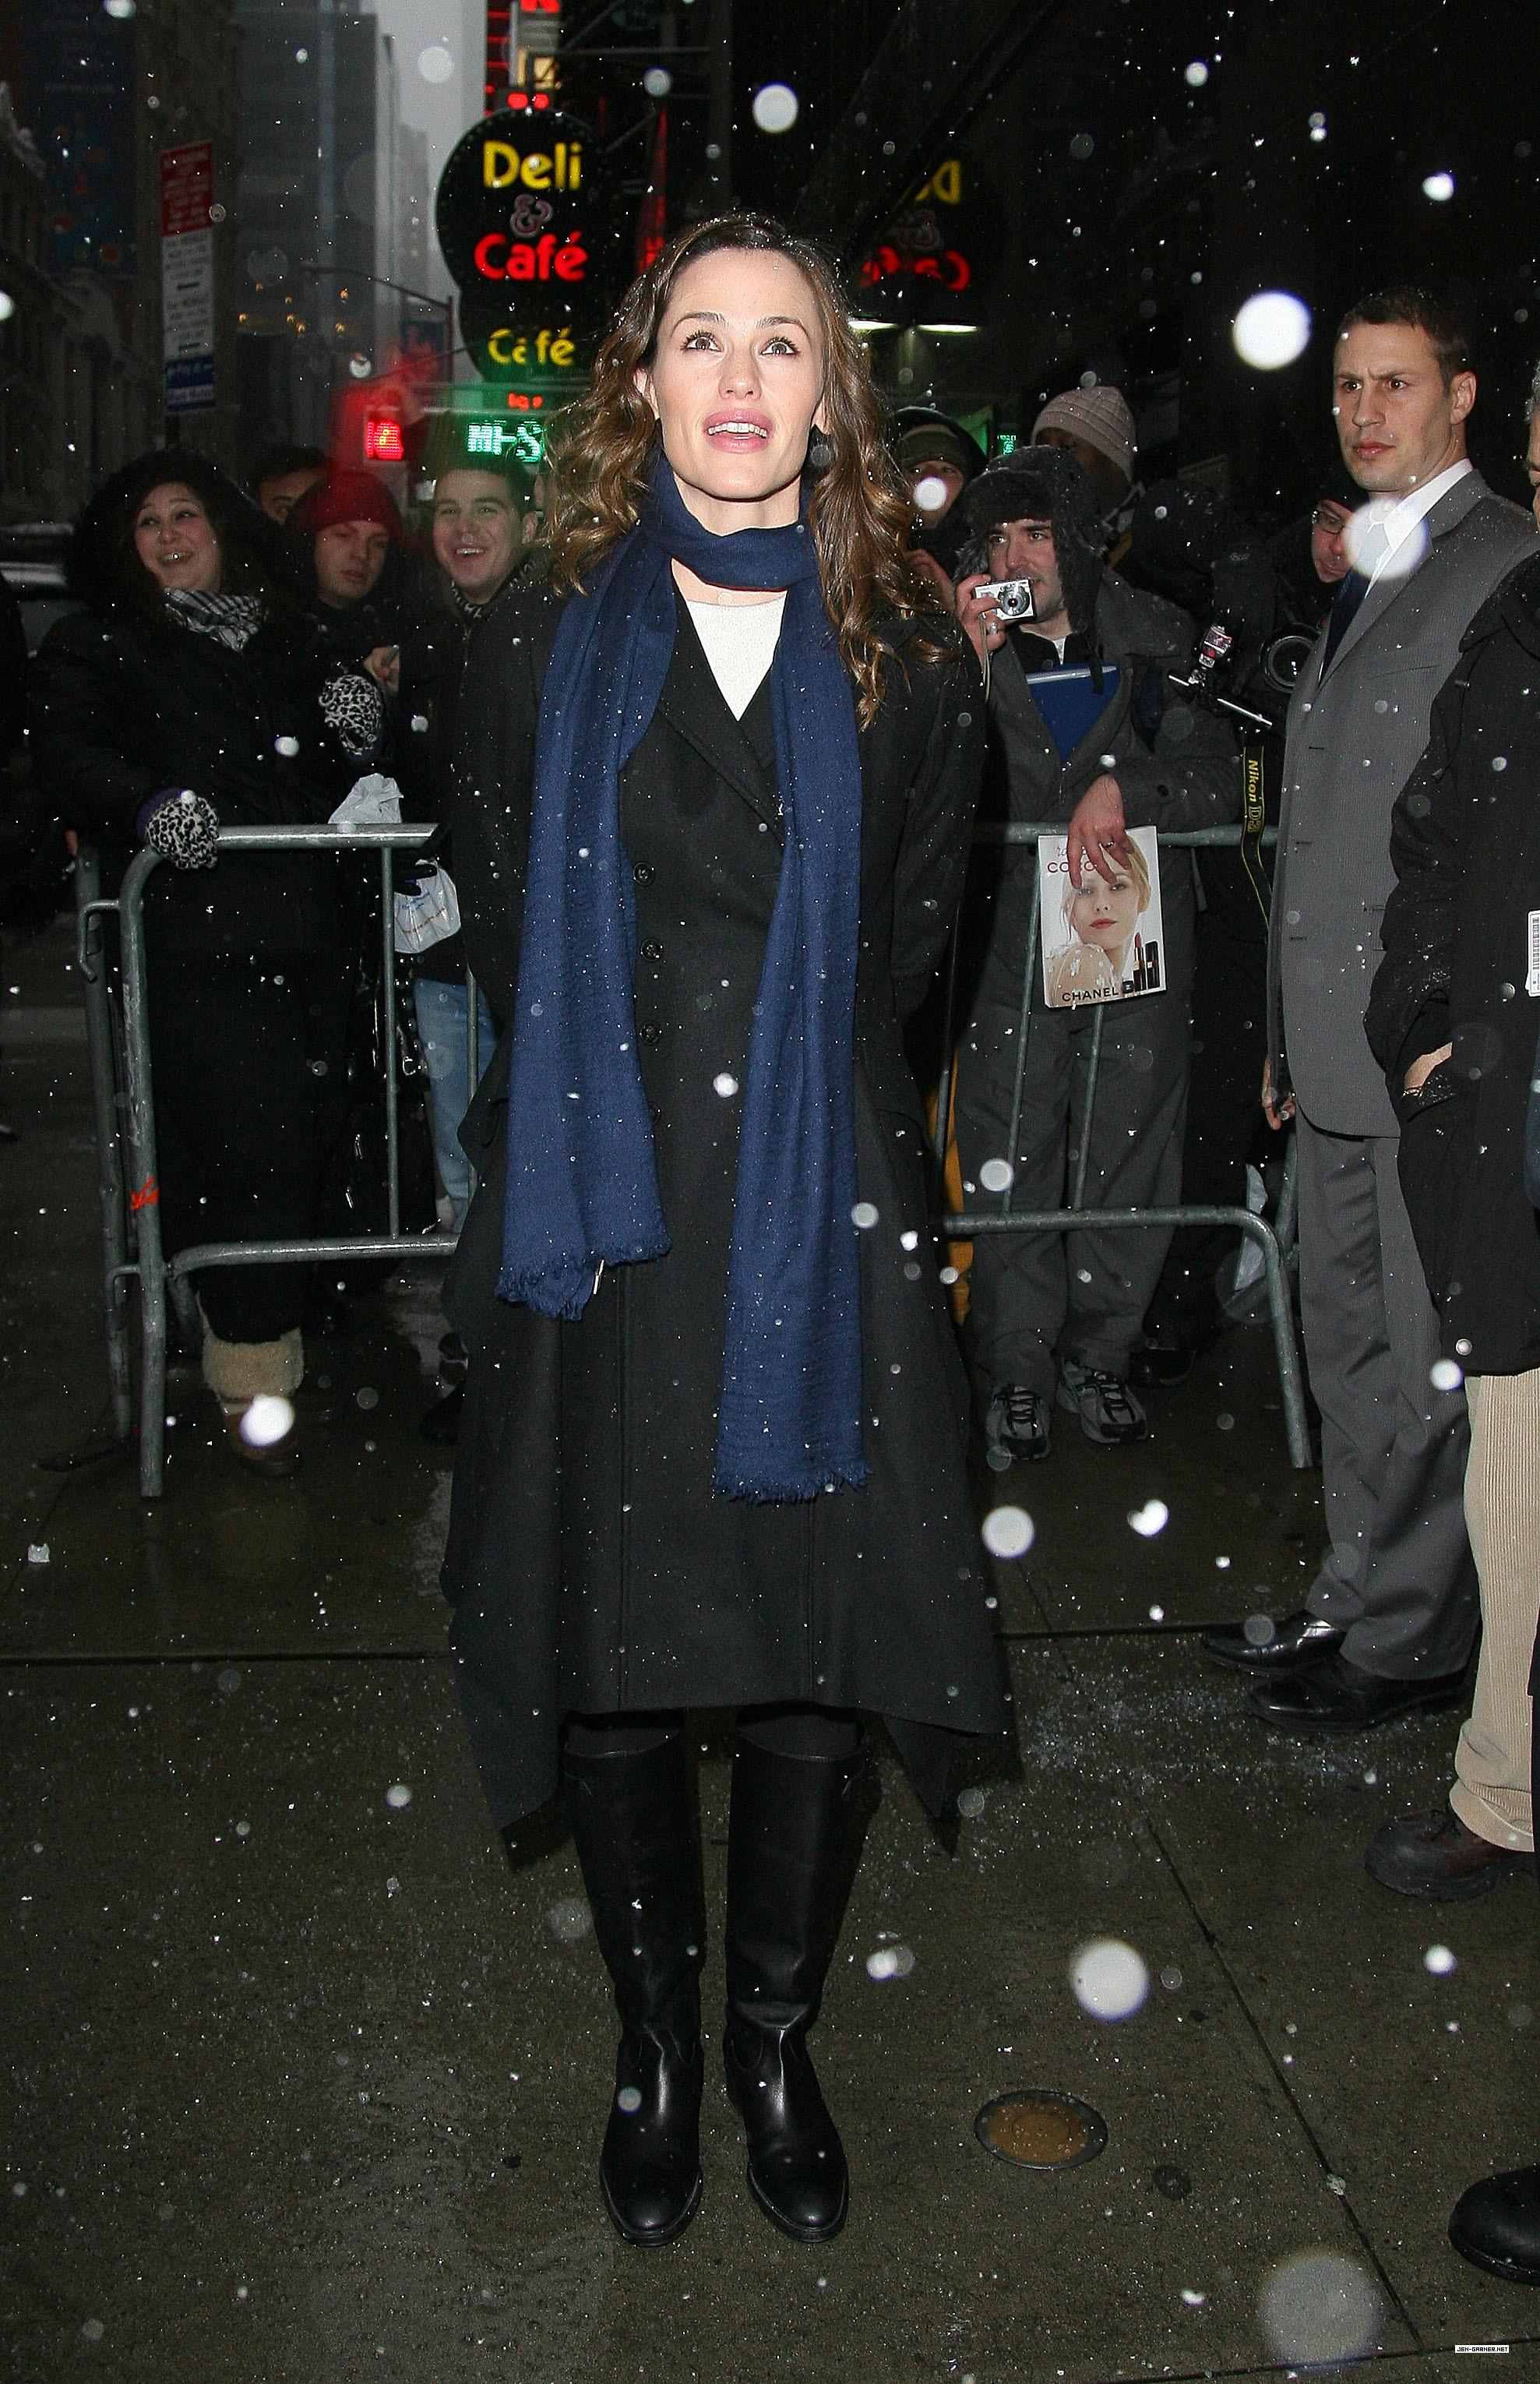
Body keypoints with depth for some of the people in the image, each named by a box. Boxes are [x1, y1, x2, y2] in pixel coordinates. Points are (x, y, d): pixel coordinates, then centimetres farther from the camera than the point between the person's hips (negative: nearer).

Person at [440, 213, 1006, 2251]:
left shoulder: (910, 664, 6)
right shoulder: (542, 647, 5)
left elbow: (909, 940, 11)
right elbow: (504, 934, 7)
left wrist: (792, 1107, 4)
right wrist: (629, 1109, 3)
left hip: (829, 1237, 0)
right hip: (606, 1233, 0)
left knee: (820, 1664, 6)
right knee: (613, 1663, 8)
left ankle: (777, 2042, 30)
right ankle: (656, 2044, 31)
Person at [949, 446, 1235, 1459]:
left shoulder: (1154, 636, 5)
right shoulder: (974, 650, 2)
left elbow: (1218, 781, 1)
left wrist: (1122, 788, -16)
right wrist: (972, 663, -17)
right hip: (1016, 939, -1)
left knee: (1129, 1153, 7)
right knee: (1011, 1157, 0)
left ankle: (1100, 1355, 24)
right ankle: (1018, 1370, 14)